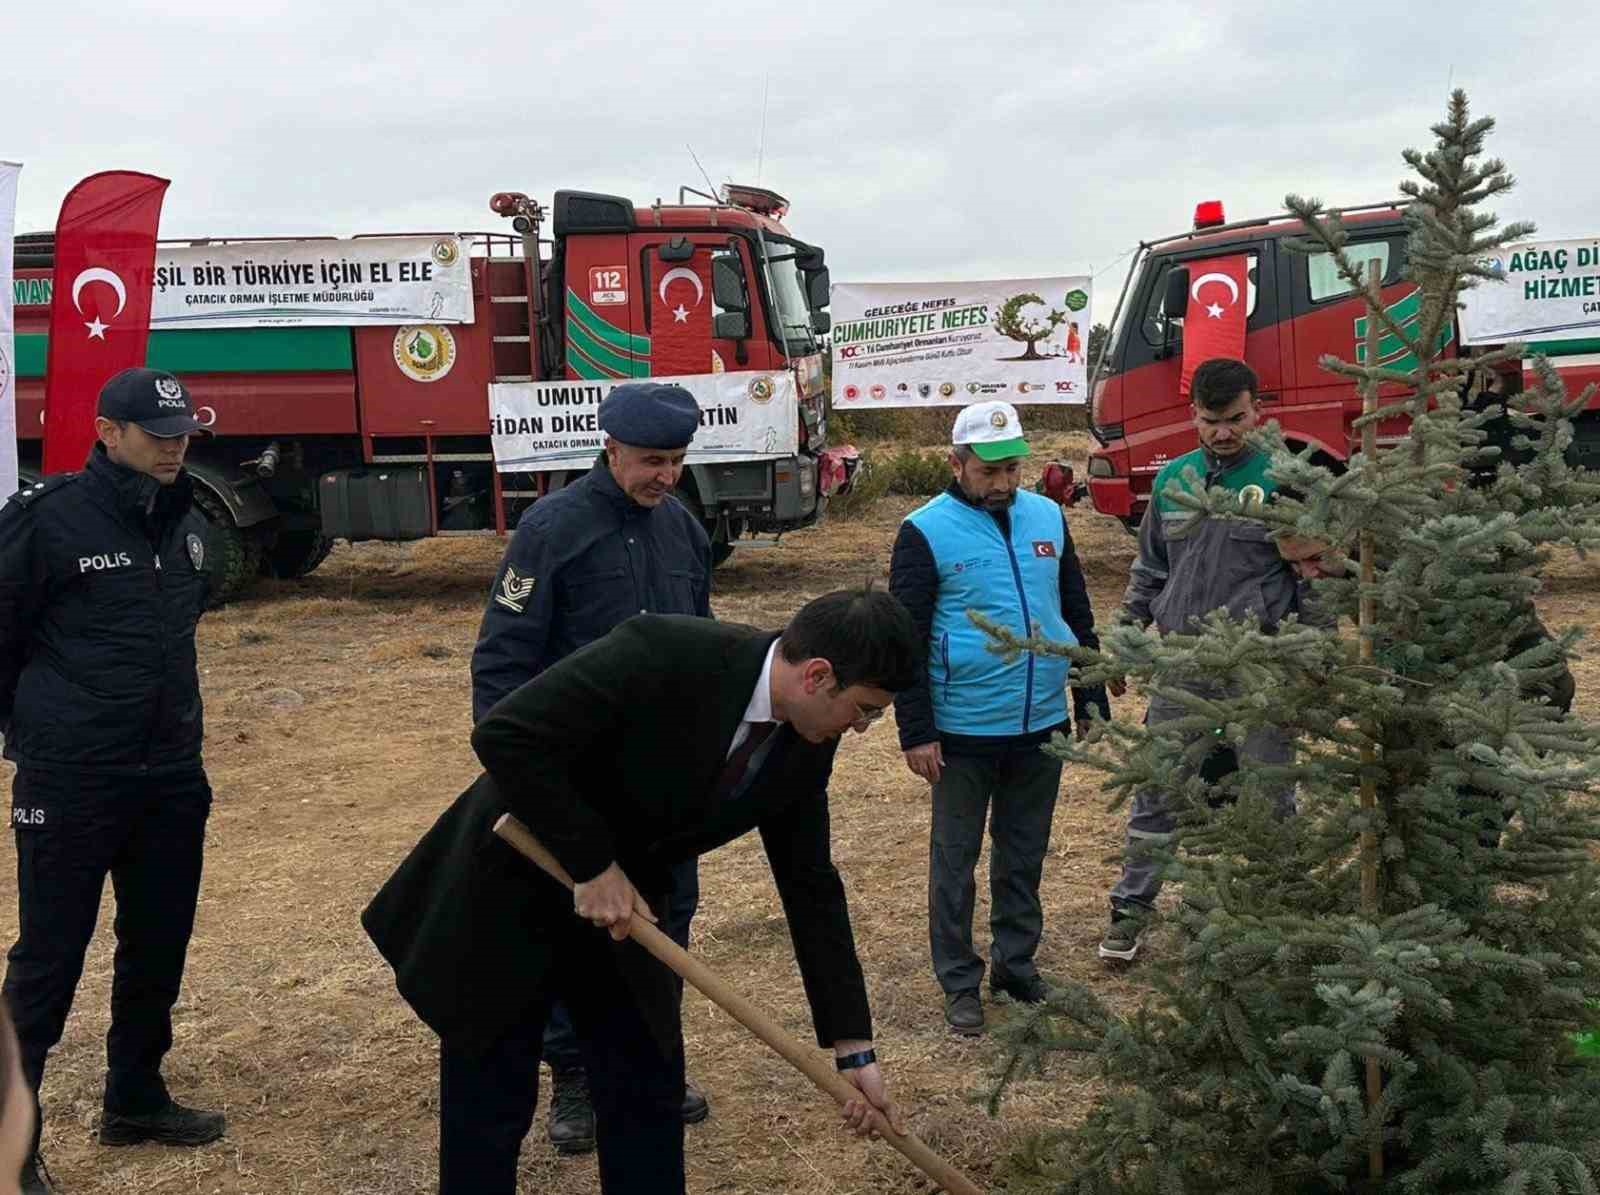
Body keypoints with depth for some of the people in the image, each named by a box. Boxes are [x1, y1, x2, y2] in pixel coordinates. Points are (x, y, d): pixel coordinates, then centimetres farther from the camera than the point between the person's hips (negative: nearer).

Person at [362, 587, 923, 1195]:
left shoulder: (805, 745, -8)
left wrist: (852, 1048, 0)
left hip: (617, 908, 6)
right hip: (504, 895, -6)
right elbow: (504, 735, -31)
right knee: (489, 1113, 3)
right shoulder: (661, 654, -31)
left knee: (649, 1098, 8)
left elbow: (812, 888, 0)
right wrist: (592, 866, -25)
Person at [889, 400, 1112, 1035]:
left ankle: (1016, 963, 31)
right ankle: (960, 982, 20)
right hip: (963, 733, -4)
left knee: (1025, 856, 16)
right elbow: (906, 639, -9)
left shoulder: (1047, 517, 5)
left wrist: (1093, 704, 11)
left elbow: (1079, 614, 13)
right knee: (955, 861, 7)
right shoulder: (926, 531, -9)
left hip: (1041, 726, 4)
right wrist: (915, 733, -11)